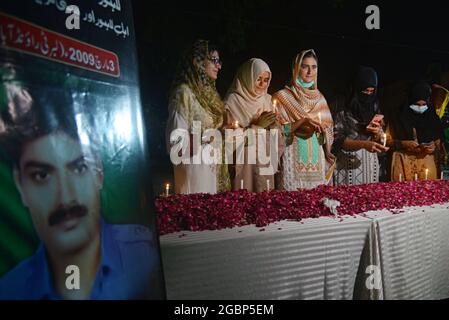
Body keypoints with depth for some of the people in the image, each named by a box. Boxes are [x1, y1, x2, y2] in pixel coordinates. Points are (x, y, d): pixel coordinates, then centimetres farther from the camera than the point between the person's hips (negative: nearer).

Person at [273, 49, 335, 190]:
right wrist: (302, 121, -17)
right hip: (293, 158, -4)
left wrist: (322, 129, -4)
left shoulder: (319, 97, 12)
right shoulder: (282, 96, -2)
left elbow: (328, 130, 17)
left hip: (317, 158, 4)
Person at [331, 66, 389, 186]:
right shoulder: (340, 105, -7)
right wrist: (364, 144, -24)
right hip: (346, 164, -4)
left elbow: (380, 140, 11)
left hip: (370, 164, 4)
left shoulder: (374, 106, 7)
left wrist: (377, 133, -11)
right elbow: (337, 139, -12)